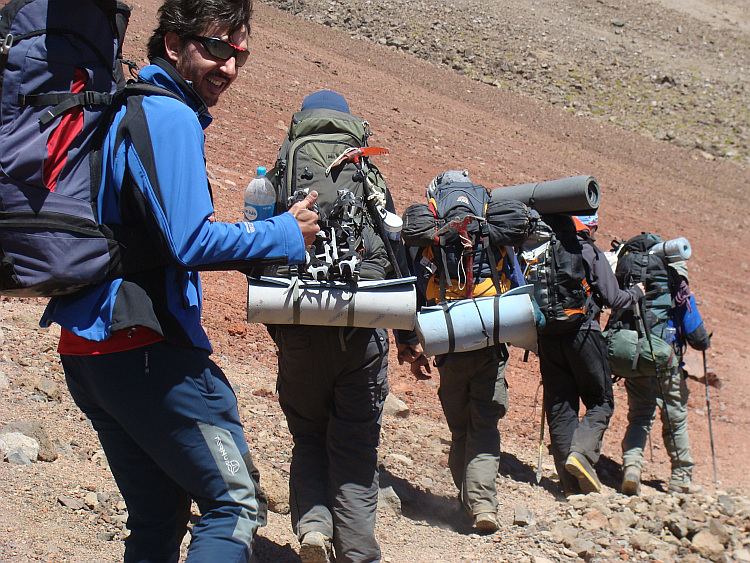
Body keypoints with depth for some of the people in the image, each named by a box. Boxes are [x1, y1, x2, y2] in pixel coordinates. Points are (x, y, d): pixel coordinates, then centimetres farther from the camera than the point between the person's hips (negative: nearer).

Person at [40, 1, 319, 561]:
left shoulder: (123, 109, 17)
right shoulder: (170, 117, -12)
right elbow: (189, 240, -19)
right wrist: (285, 236, -8)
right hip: (146, 349, -9)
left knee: (157, 516, 16)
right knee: (236, 502, -3)